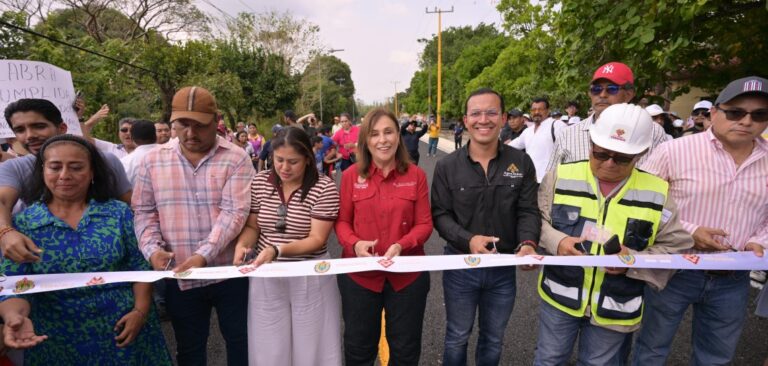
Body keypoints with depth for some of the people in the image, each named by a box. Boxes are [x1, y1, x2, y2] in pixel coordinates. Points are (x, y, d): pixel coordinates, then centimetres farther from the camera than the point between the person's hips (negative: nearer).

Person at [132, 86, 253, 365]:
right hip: (180, 276, 2)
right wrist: (152, 248, -10)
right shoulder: (153, 160, 3)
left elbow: (234, 213, -16)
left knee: (239, 341, 17)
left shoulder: (235, 159, -8)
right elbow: (144, 211, 6)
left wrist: (203, 255, -24)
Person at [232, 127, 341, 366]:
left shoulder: (324, 189, -14)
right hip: (266, 276, 3)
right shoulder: (259, 182, -1)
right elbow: (252, 226, 6)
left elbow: (317, 239, -15)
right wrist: (242, 245, -14)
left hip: (310, 277, -3)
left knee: (311, 346, 14)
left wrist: (278, 250, -27)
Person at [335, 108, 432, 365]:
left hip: (408, 274, 0)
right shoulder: (351, 175, -6)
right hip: (359, 275, 0)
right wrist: (354, 244, -20)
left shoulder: (416, 175, -6)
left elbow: (424, 224, -5)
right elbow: (342, 221, 0)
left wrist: (401, 245, -23)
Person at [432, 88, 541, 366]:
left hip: (504, 266, 2)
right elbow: (440, 215, -9)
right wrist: (468, 239, -27)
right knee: (457, 337, 20)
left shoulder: (521, 163, -5)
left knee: (493, 339, 24)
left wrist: (528, 243, -25)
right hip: (460, 265, -1)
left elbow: (528, 211, -5)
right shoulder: (447, 166, -9)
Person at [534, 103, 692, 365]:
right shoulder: (561, 177, -8)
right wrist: (556, 242, -21)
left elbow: (677, 248, -1)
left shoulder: (657, 193, -6)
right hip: (560, 295, 0)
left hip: (614, 307, 1)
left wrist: (634, 260, -19)